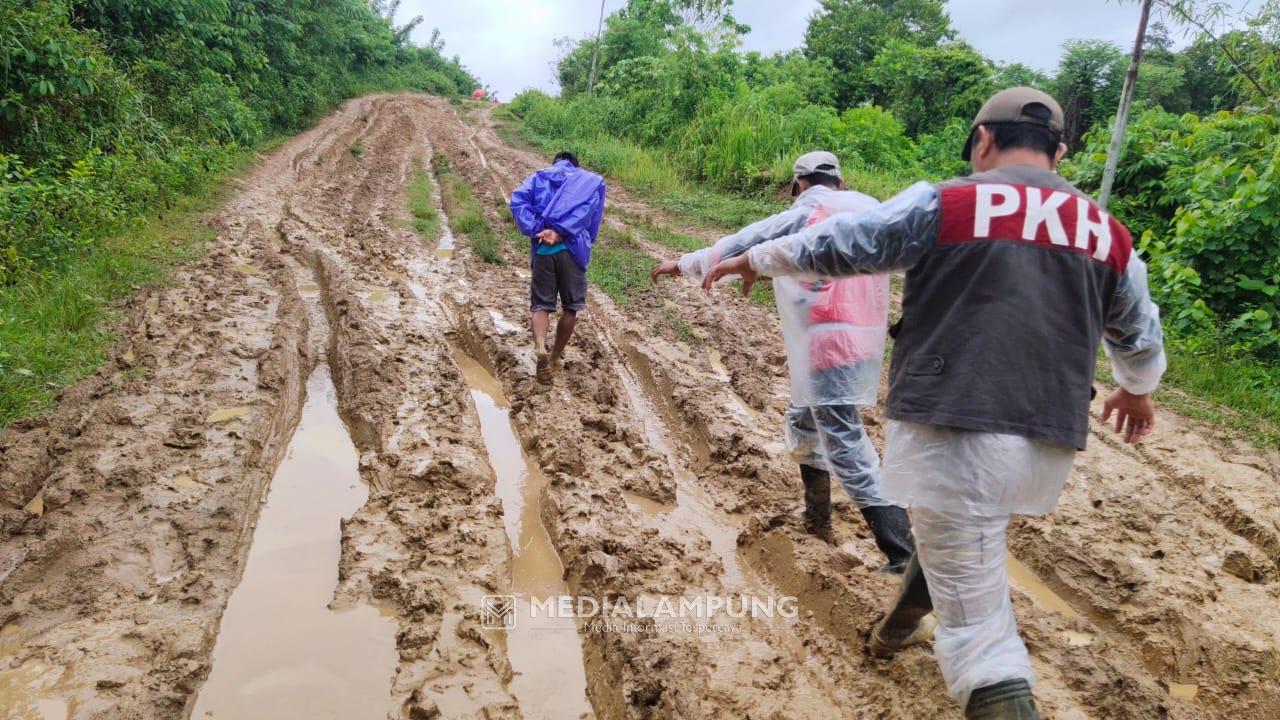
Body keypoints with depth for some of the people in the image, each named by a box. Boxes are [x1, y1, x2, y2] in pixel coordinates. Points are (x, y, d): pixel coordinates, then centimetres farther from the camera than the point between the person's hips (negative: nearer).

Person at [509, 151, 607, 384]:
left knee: (541, 304, 9)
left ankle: (540, 348, -16)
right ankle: (555, 356, 24)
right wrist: (562, 233, -10)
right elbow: (593, 217, -2)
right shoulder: (592, 181, 19)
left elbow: (517, 200, 0)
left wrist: (535, 230, -7)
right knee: (571, 306, 15)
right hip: (572, 249, -1)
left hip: (542, 249, 1)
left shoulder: (539, 178, 21)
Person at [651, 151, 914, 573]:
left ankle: (901, 551, -11)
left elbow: (739, 246, -1)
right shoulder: (868, 209, 12)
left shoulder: (801, 218, -6)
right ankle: (817, 521, 33)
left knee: (845, 445, -8)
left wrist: (683, 264, 10)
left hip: (829, 347, -8)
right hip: (865, 343, 8)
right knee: (803, 421, 23)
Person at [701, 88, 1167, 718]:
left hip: (954, 434, -6)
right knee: (956, 526, 36)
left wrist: (757, 260, 20)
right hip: (1050, 446, 6)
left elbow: (837, 245, 2)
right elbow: (1139, 334, 27)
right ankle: (897, 625, 54)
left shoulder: (943, 204, -3)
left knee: (977, 624, 1)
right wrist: (1138, 390, 48)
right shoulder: (1110, 235, 12)